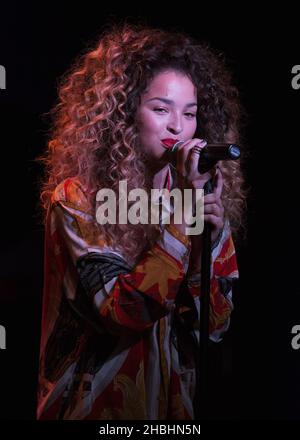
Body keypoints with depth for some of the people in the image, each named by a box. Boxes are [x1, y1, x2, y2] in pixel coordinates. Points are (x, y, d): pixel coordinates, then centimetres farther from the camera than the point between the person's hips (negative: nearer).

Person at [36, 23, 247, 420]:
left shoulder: (204, 193, -3)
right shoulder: (76, 200, -14)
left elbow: (215, 324, -4)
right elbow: (123, 312, -23)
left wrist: (208, 238, -19)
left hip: (173, 405, 4)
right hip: (95, 406, -4)